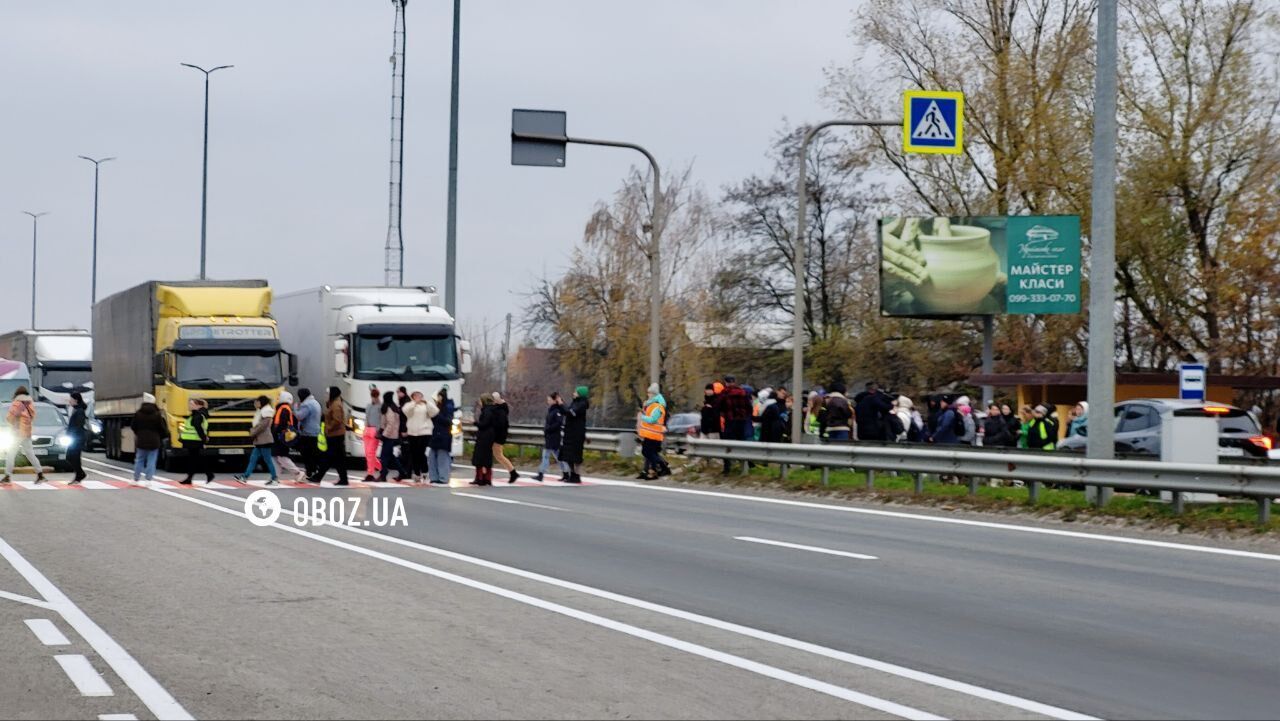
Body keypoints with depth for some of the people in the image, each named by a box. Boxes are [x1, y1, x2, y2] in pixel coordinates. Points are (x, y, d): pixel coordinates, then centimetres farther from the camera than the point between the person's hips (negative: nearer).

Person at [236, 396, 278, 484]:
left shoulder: (266, 411, -12)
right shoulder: (260, 411, 19)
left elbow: (263, 425, -21)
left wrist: (253, 433, -16)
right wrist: (252, 431, 4)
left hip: (264, 440, -10)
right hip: (259, 441, 10)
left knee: (267, 460, -5)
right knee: (253, 459, 7)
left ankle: (275, 478, 2)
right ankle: (245, 477, 7)